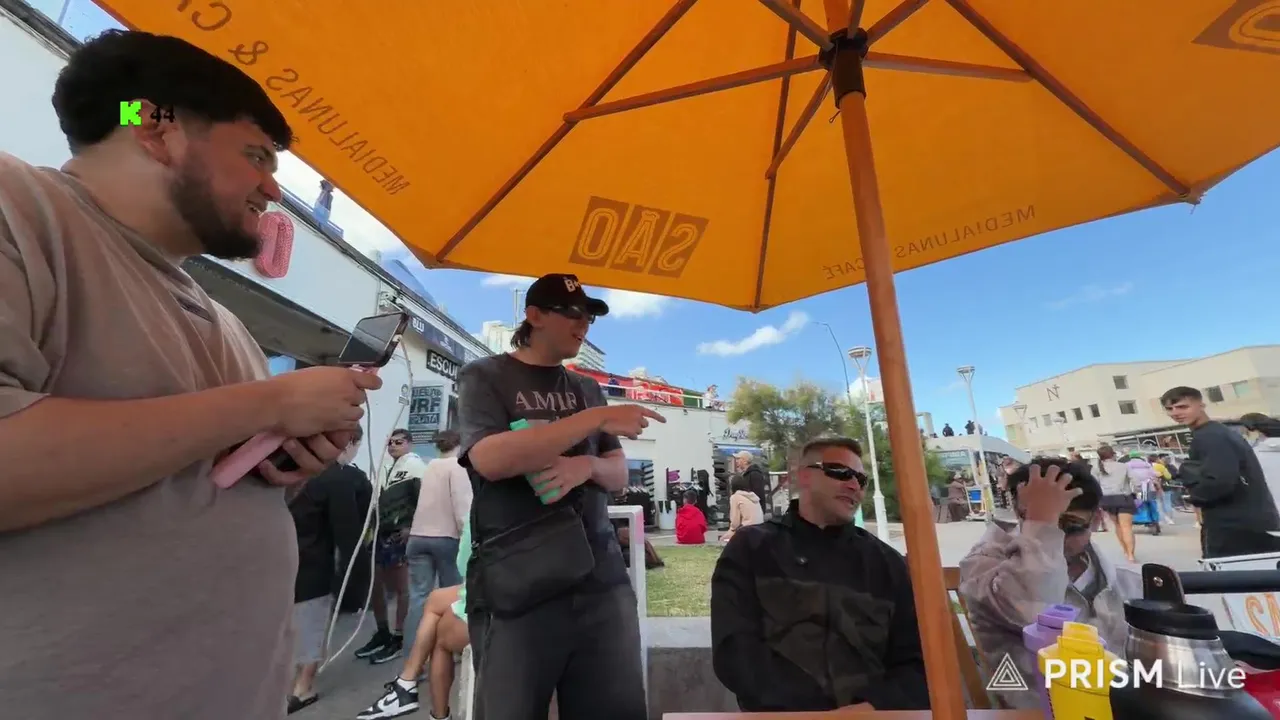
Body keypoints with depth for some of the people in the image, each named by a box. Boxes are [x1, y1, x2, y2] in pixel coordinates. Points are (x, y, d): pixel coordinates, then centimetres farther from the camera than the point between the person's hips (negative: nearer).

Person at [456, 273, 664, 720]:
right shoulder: (484, 377, -1)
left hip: (601, 578, 5)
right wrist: (598, 418, -21)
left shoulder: (587, 388, 13)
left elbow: (619, 475, 13)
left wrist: (588, 466, -11)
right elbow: (488, 459, -19)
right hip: (516, 588, -4)